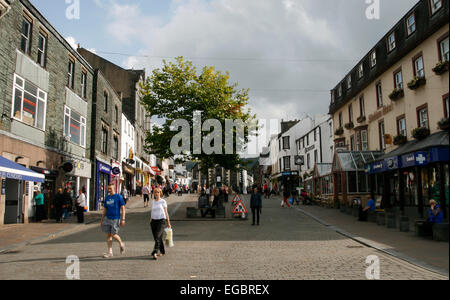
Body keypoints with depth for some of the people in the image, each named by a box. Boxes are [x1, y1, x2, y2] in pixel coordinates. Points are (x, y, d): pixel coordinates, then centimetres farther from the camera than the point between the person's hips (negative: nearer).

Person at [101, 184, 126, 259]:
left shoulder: (118, 197, -5)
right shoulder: (107, 198, 11)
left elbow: (123, 208, -5)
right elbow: (104, 210, 17)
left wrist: (123, 219, -11)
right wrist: (102, 220, 15)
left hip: (115, 219, -5)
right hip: (107, 218, 5)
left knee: (113, 235, -7)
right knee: (108, 235, 4)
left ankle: (121, 244, 22)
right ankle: (110, 252, 11)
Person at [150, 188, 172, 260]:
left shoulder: (163, 201, 1)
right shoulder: (153, 202, 14)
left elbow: (166, 212, 2)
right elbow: (152, 212, 18)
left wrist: (168, 222, -1)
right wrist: (150, 221, 11)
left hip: (162, 220, -5)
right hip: (154, 221, 5)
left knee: (158, 236, -16)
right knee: (156, 237, 8)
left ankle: (155, 253, -22)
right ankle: (162, 251, 24)